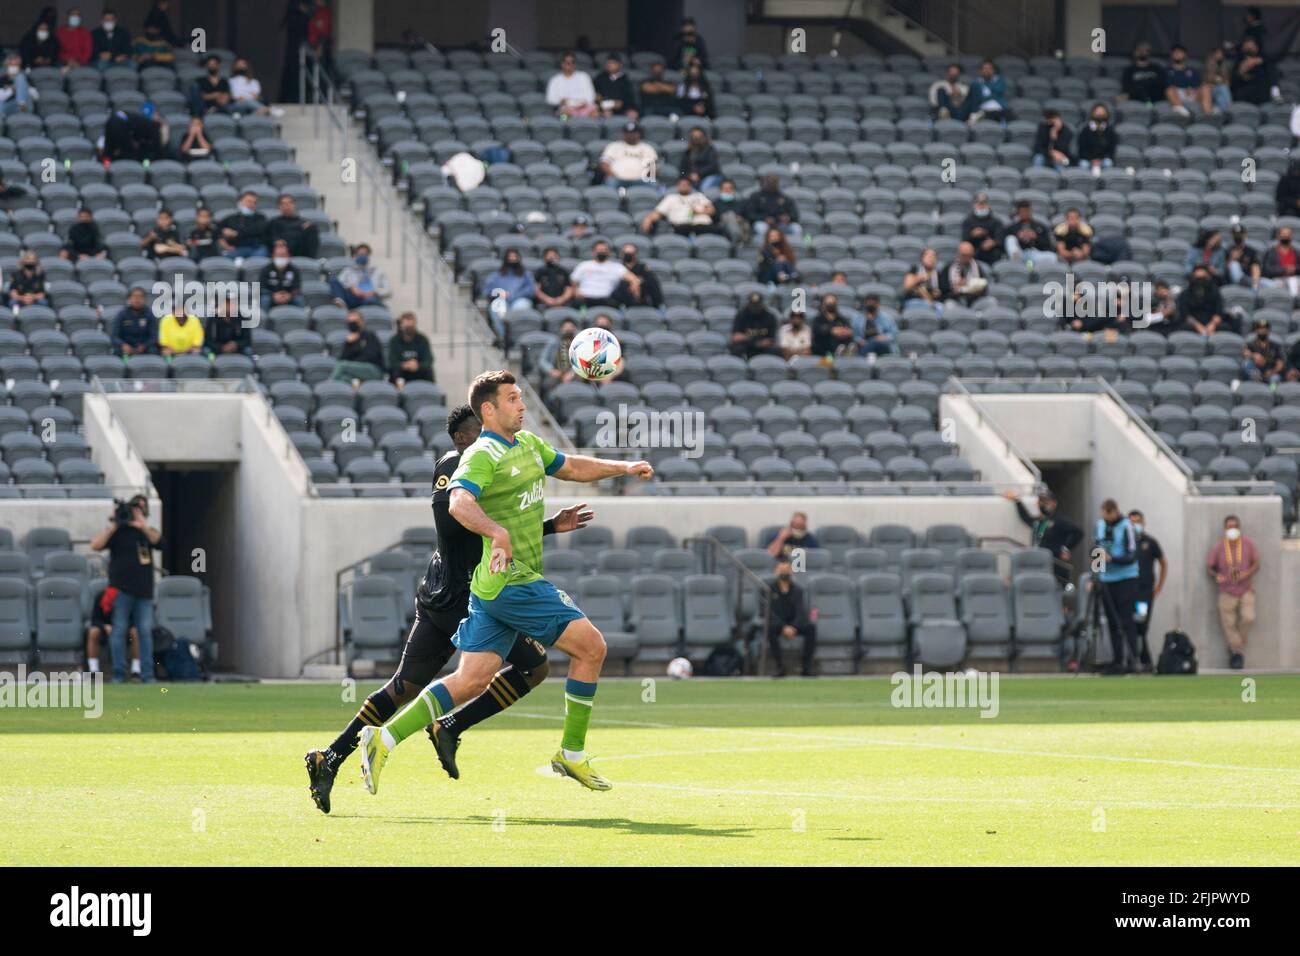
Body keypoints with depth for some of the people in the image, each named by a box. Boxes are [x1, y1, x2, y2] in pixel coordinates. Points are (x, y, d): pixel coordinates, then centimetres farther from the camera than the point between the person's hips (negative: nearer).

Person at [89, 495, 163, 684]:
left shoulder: (147, 531, 14)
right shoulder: (117, 532, 5)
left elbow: (160, 542, -6)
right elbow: (95, 545, -8)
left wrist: (143, 526, -15)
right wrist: (112, 526, -13)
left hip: (143, 591, 3)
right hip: (122, 590, -3)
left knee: (145, 631, 1)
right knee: (119, 630, -4)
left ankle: (147, 674, 2)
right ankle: (119, 672, 0)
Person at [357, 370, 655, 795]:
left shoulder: (528, 444, 16)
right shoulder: (483, 455, -14)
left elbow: (571, 466, 32)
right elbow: (459, 502, -32)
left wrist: (623, 467, 21)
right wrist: (497, 532, -48)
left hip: (496, 586, 9)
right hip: (512, 583, -9)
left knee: (472, 680, 5)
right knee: (590, 646, -4)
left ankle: (384, 739, 2)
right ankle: (572, 753, 4)